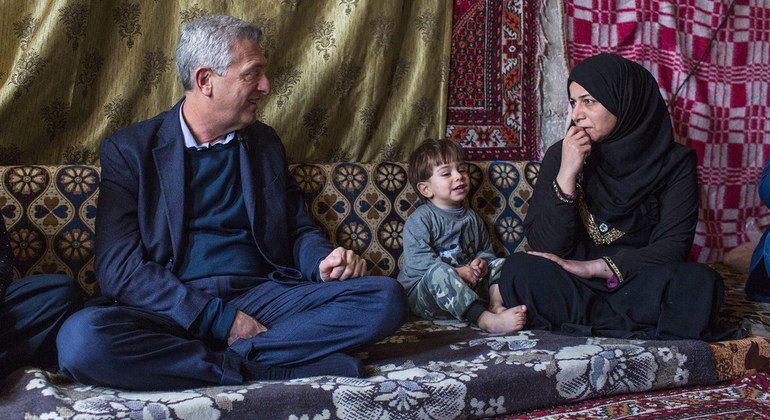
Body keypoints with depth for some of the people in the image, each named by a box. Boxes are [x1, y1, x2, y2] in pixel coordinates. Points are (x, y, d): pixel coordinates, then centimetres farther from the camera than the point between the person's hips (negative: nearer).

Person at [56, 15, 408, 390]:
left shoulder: (265, 144, 16)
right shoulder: (130, 149, 3)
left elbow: (299, 229, 23)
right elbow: (119, 268, -6)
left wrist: (324, 262, -3)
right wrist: (223, 319, -15)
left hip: (262, 299, 4)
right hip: (176, 312, -3)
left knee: (386, 299, -19)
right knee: (81, 338, -35)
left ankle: (227, 359, -23)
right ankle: (266, 367, -26)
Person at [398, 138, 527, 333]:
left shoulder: (471, 217, 14)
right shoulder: (419, 220, -9)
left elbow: (486, 249, 23)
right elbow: (416, 260, -20)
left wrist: (482, 261, -3)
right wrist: (456, 272, -26)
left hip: (463, 290, 7)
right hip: (422, 292, -7)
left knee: (499, 264, 0)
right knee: (439, 272, -37)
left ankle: (497, 305, -27)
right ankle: (486, 320, -50)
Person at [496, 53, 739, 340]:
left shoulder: (673, 162, 0)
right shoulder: (561, 155, 1)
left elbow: (673, 246, -7)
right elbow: (545, 248, -6)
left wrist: (594, 267, -17)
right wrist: (567, 175, -17)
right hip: (572, 285, 1)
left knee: (700, 283, -30)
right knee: (520, 270, -30)